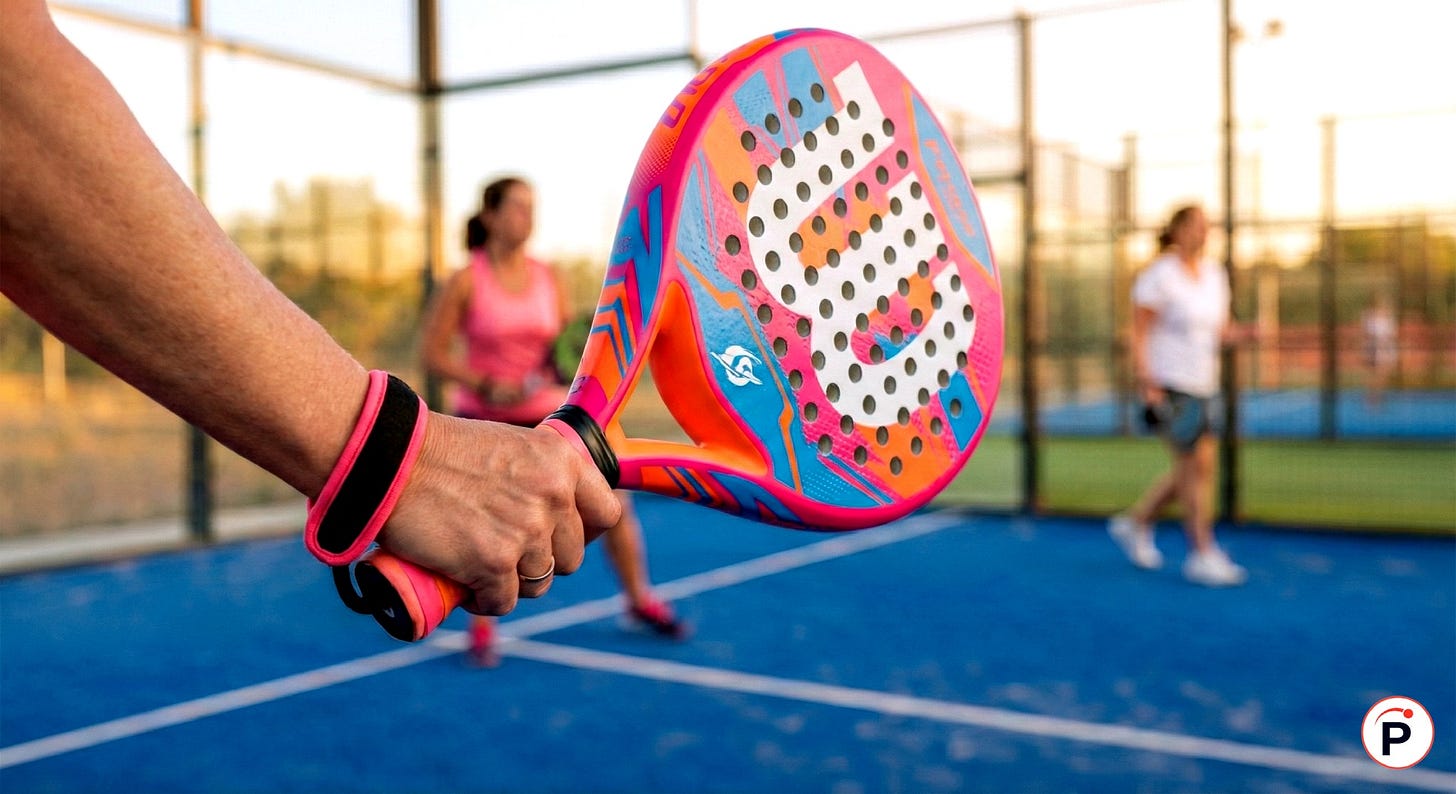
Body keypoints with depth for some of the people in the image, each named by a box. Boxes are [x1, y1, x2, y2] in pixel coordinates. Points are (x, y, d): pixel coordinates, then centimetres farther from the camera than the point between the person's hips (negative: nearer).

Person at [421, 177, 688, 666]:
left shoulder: (547, 278, 2)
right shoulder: (466, 282, -8)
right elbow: (432, 354, -7)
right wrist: (487, 385, -20)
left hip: (548, 416, 3)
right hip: (485, 421, -3)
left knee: (613, 501, 0)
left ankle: (640, 601, 21)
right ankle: (481, 627, 17)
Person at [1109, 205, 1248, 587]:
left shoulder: (1215, 274, 12)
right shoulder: (1158, 276, -9)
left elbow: (1218, 329, 17)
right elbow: (1139, 333, -11)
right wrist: (1147, 388, -18)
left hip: (1202, 386, 8)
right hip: (1167, 384, -8)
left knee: (1190, 471, 9)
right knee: (1199, 466, -9)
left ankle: (1135, 523, 27)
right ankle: (1202, 556, 0)